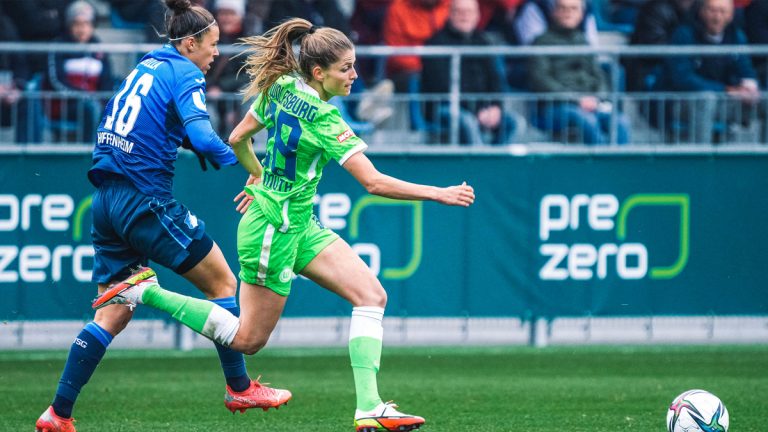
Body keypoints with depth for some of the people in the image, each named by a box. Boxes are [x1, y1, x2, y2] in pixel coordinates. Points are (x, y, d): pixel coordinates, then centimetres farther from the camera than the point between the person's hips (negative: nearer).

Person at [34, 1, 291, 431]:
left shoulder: (145, 67, 16)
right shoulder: (185, 74, -8)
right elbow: (201, 136, -24)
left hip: (107, 199, 8)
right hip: (146, 201, -8)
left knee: (113, 315, 10)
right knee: (223, 283, 6)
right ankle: (240, 388, 11)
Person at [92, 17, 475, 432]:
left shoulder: (280, 87, 0)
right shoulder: (324, 118, -24)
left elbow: (237, 139, 12)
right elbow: (374, 183, -27)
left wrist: (260, 178, 30)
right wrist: (438, 194, -23)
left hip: (299, 224, 10)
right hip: (274, 228, -10)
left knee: (372, 295, -2)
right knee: (247, 339, 4)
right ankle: (146, 291, 11)